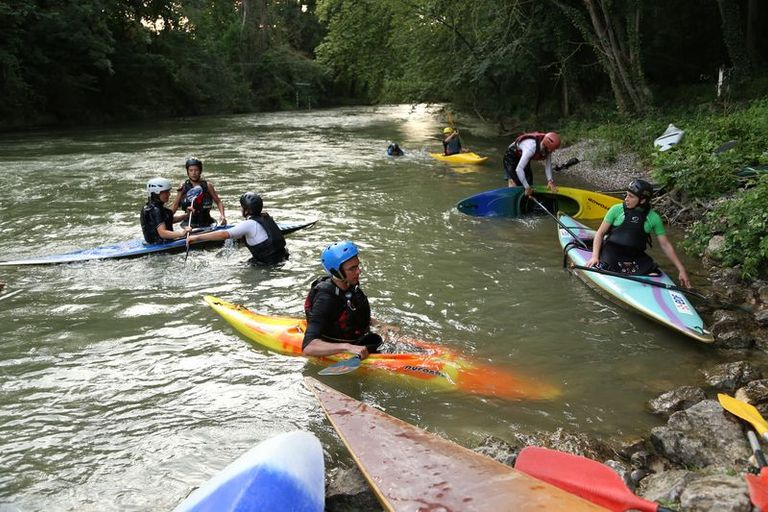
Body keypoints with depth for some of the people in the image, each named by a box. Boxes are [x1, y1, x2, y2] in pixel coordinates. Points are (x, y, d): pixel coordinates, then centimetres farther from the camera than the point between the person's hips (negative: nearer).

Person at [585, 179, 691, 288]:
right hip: (612, 252, -2)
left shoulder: (653, 218, 1)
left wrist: (681, 270, 1)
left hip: (636, 256, 2)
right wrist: (595, 256, -13)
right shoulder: (617, 209, -2)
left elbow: (665, 245, 5)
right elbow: (600, 233, 1)